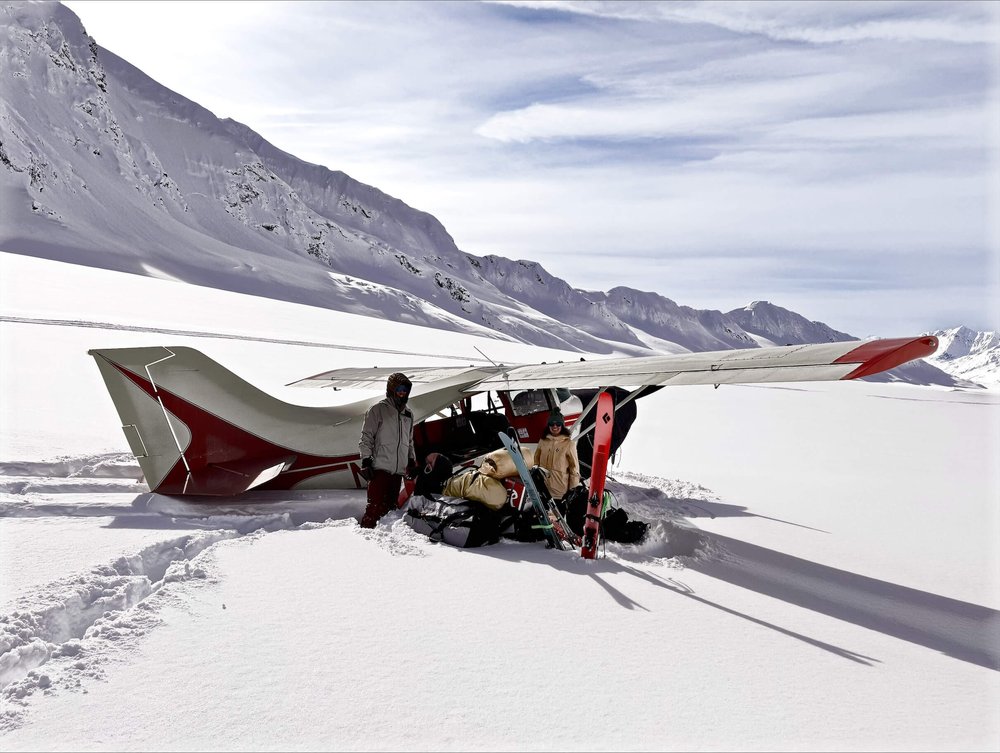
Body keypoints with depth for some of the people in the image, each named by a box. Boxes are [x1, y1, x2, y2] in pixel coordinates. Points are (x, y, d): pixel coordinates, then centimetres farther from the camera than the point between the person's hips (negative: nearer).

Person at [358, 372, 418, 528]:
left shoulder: (408, 414, 18)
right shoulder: (378, 410, -2)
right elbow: (366, 437, -4)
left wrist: (412, 461, 20)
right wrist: (366, 461, -11)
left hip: (398, 471, 6)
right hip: (380, 468, -6)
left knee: (390, 506, 8)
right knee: (376, 506, -12)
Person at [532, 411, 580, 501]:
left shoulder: (569, 443, -8)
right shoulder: (542, 441, 4)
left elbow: (574, 468, -6)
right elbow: (536, 461, 15)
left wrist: (574, 490, -6)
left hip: (559, 489, -4)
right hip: (542, 487, 5)